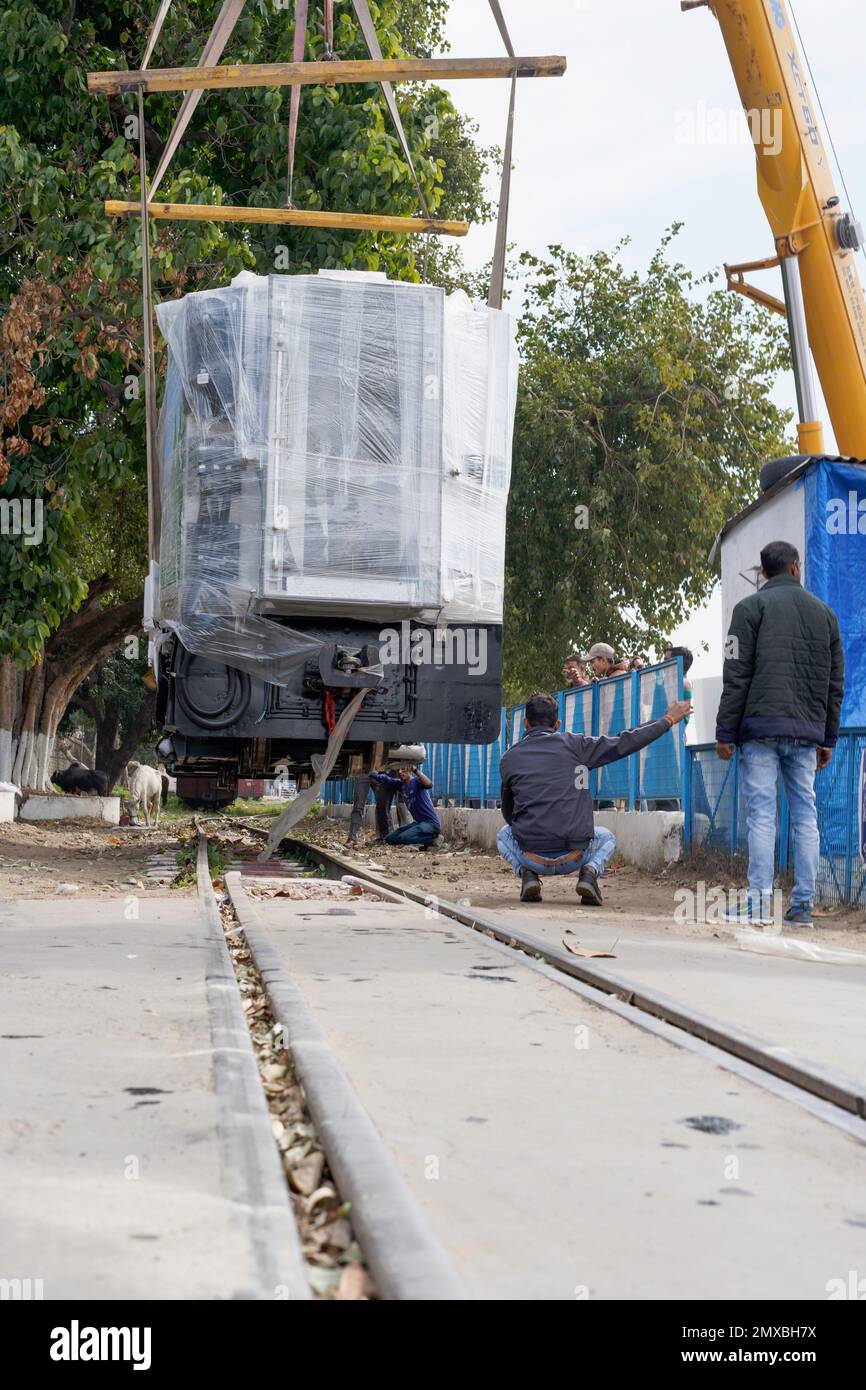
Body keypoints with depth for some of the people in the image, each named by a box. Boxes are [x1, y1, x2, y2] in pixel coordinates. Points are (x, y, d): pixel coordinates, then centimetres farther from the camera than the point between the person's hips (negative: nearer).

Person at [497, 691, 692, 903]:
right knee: (605, 838, 33)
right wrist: (668, 720, 16)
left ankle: (527, 874, 4)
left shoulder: (509, 759, 6)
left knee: (504, 835, 34)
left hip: (531, 857, 0)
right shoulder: (573, 745, 2)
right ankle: (589, 873, 1)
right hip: (572, 858, 0)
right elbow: (624, 743, 3)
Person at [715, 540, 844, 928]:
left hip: (761, 727, -4)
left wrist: (724, 732, -2)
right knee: (805, 815, 5)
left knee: (762, 813, -5)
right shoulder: (825, 613, 16)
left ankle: (759, 902, -8)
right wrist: (827, 739, 19)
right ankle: (803, 905, 4)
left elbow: (736, 676, -5)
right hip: (807, 733, 4)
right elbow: (835, 684, 15)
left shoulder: (751, 607, 2)